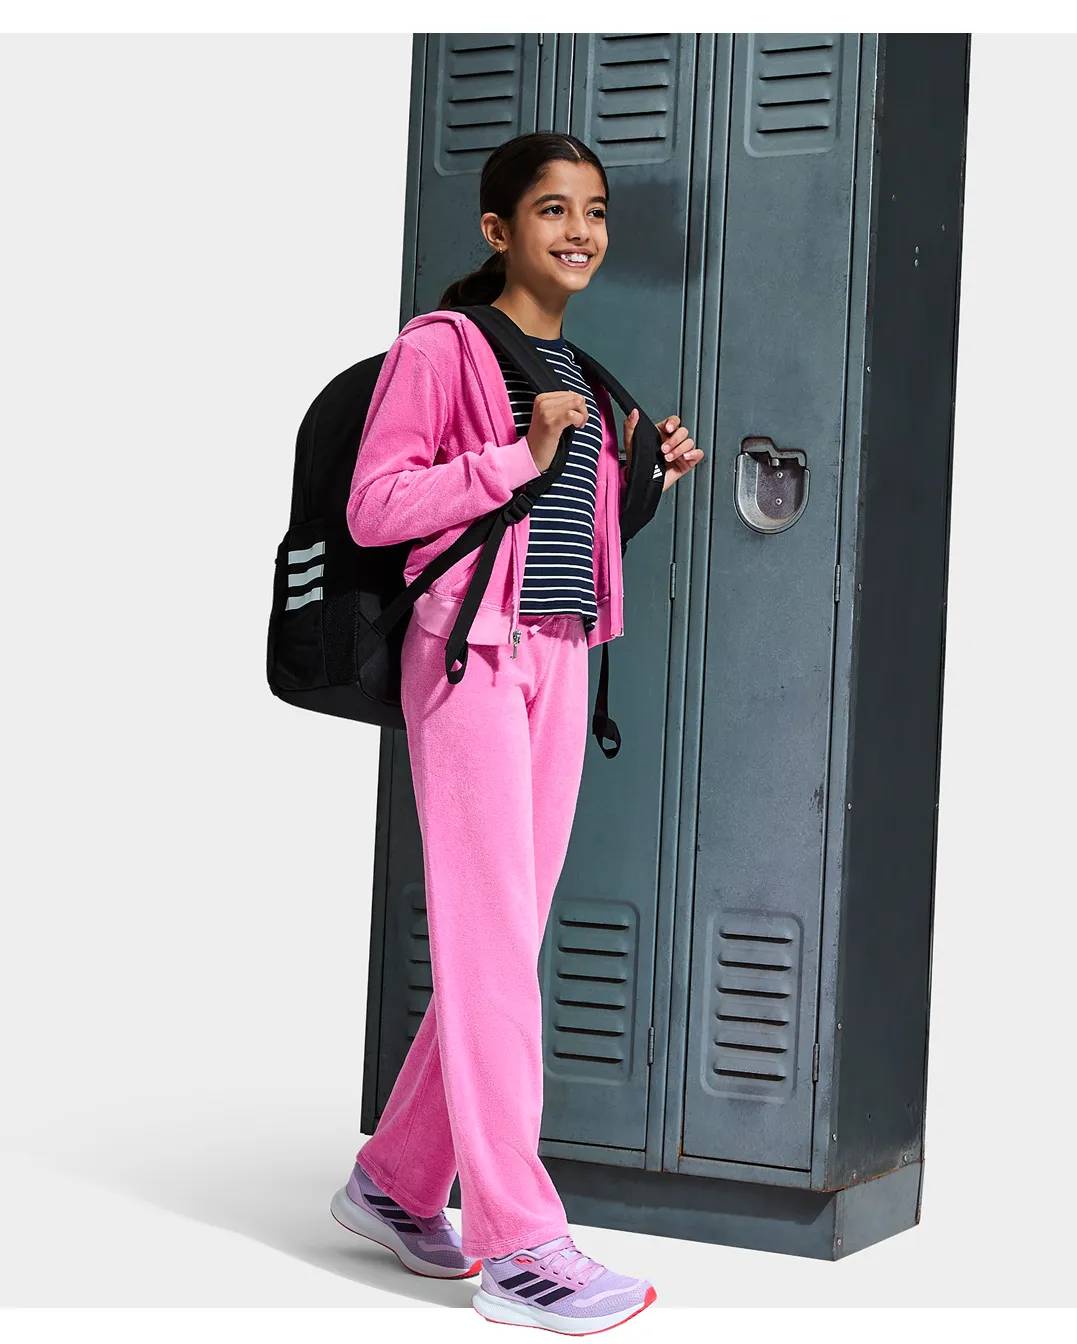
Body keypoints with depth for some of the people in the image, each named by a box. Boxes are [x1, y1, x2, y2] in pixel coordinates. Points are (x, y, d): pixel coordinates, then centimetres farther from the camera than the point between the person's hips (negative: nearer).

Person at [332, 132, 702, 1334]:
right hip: (471, 654, -8)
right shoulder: (440, 347, -5)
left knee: (506, 940, 8)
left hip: (561, 658, 8)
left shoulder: (579, 372, 18)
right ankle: (518, 1244, -5)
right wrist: (520, 457, -16)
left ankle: (396, 1182, 23)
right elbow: (370, 508, -11)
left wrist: (642, 470, 9)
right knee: (491, 940, -8)